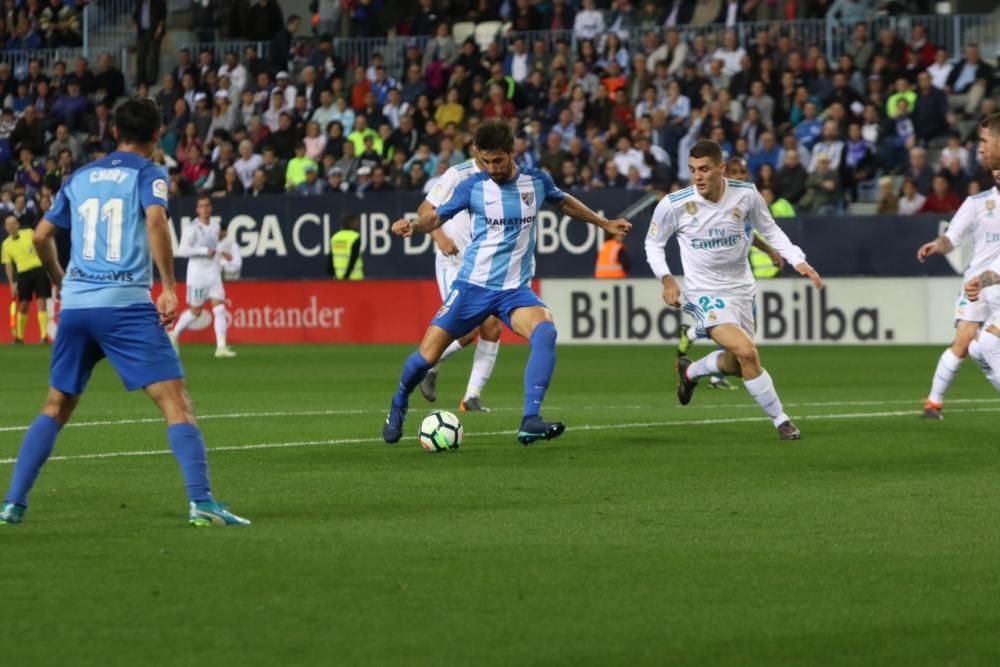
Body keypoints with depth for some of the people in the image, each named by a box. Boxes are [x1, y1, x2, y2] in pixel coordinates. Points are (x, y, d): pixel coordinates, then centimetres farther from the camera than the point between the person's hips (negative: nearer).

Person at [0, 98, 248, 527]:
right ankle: (201, 502, -18)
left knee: (56, 408, 17)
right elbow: (156, 221, -17)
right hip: (126, 304, -5)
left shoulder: (80, 177, 18)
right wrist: (169, 288, -16)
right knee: (175, 400, -6)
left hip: (75, 304, 5)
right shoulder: (148, 174, 2)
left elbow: (41, 236, 20)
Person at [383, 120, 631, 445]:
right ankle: (399, 404, 29)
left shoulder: (536, 181, 1)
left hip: (515, 290, 1)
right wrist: (413, 225, -21)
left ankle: (530, 422, -33)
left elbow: (564, 202, 21)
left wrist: (604, 223, 28)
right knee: (427, 355, -4)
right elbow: (438, 216, 1)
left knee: (545, 333, -30)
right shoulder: (473, 187, -5)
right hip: (472, 286, -1)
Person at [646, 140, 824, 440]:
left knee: (736, 365, 13)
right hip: (705, 292, -4)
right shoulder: (674, 205, -17)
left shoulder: (746, 194, -12)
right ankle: (780, 420, -8)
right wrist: (666, 279, -14)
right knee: (747, 352, -23)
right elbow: (653, 243, 0)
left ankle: (690, 371, 44)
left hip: (740, 289, 4)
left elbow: (770, 230, 5)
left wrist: (798, 261, -7)